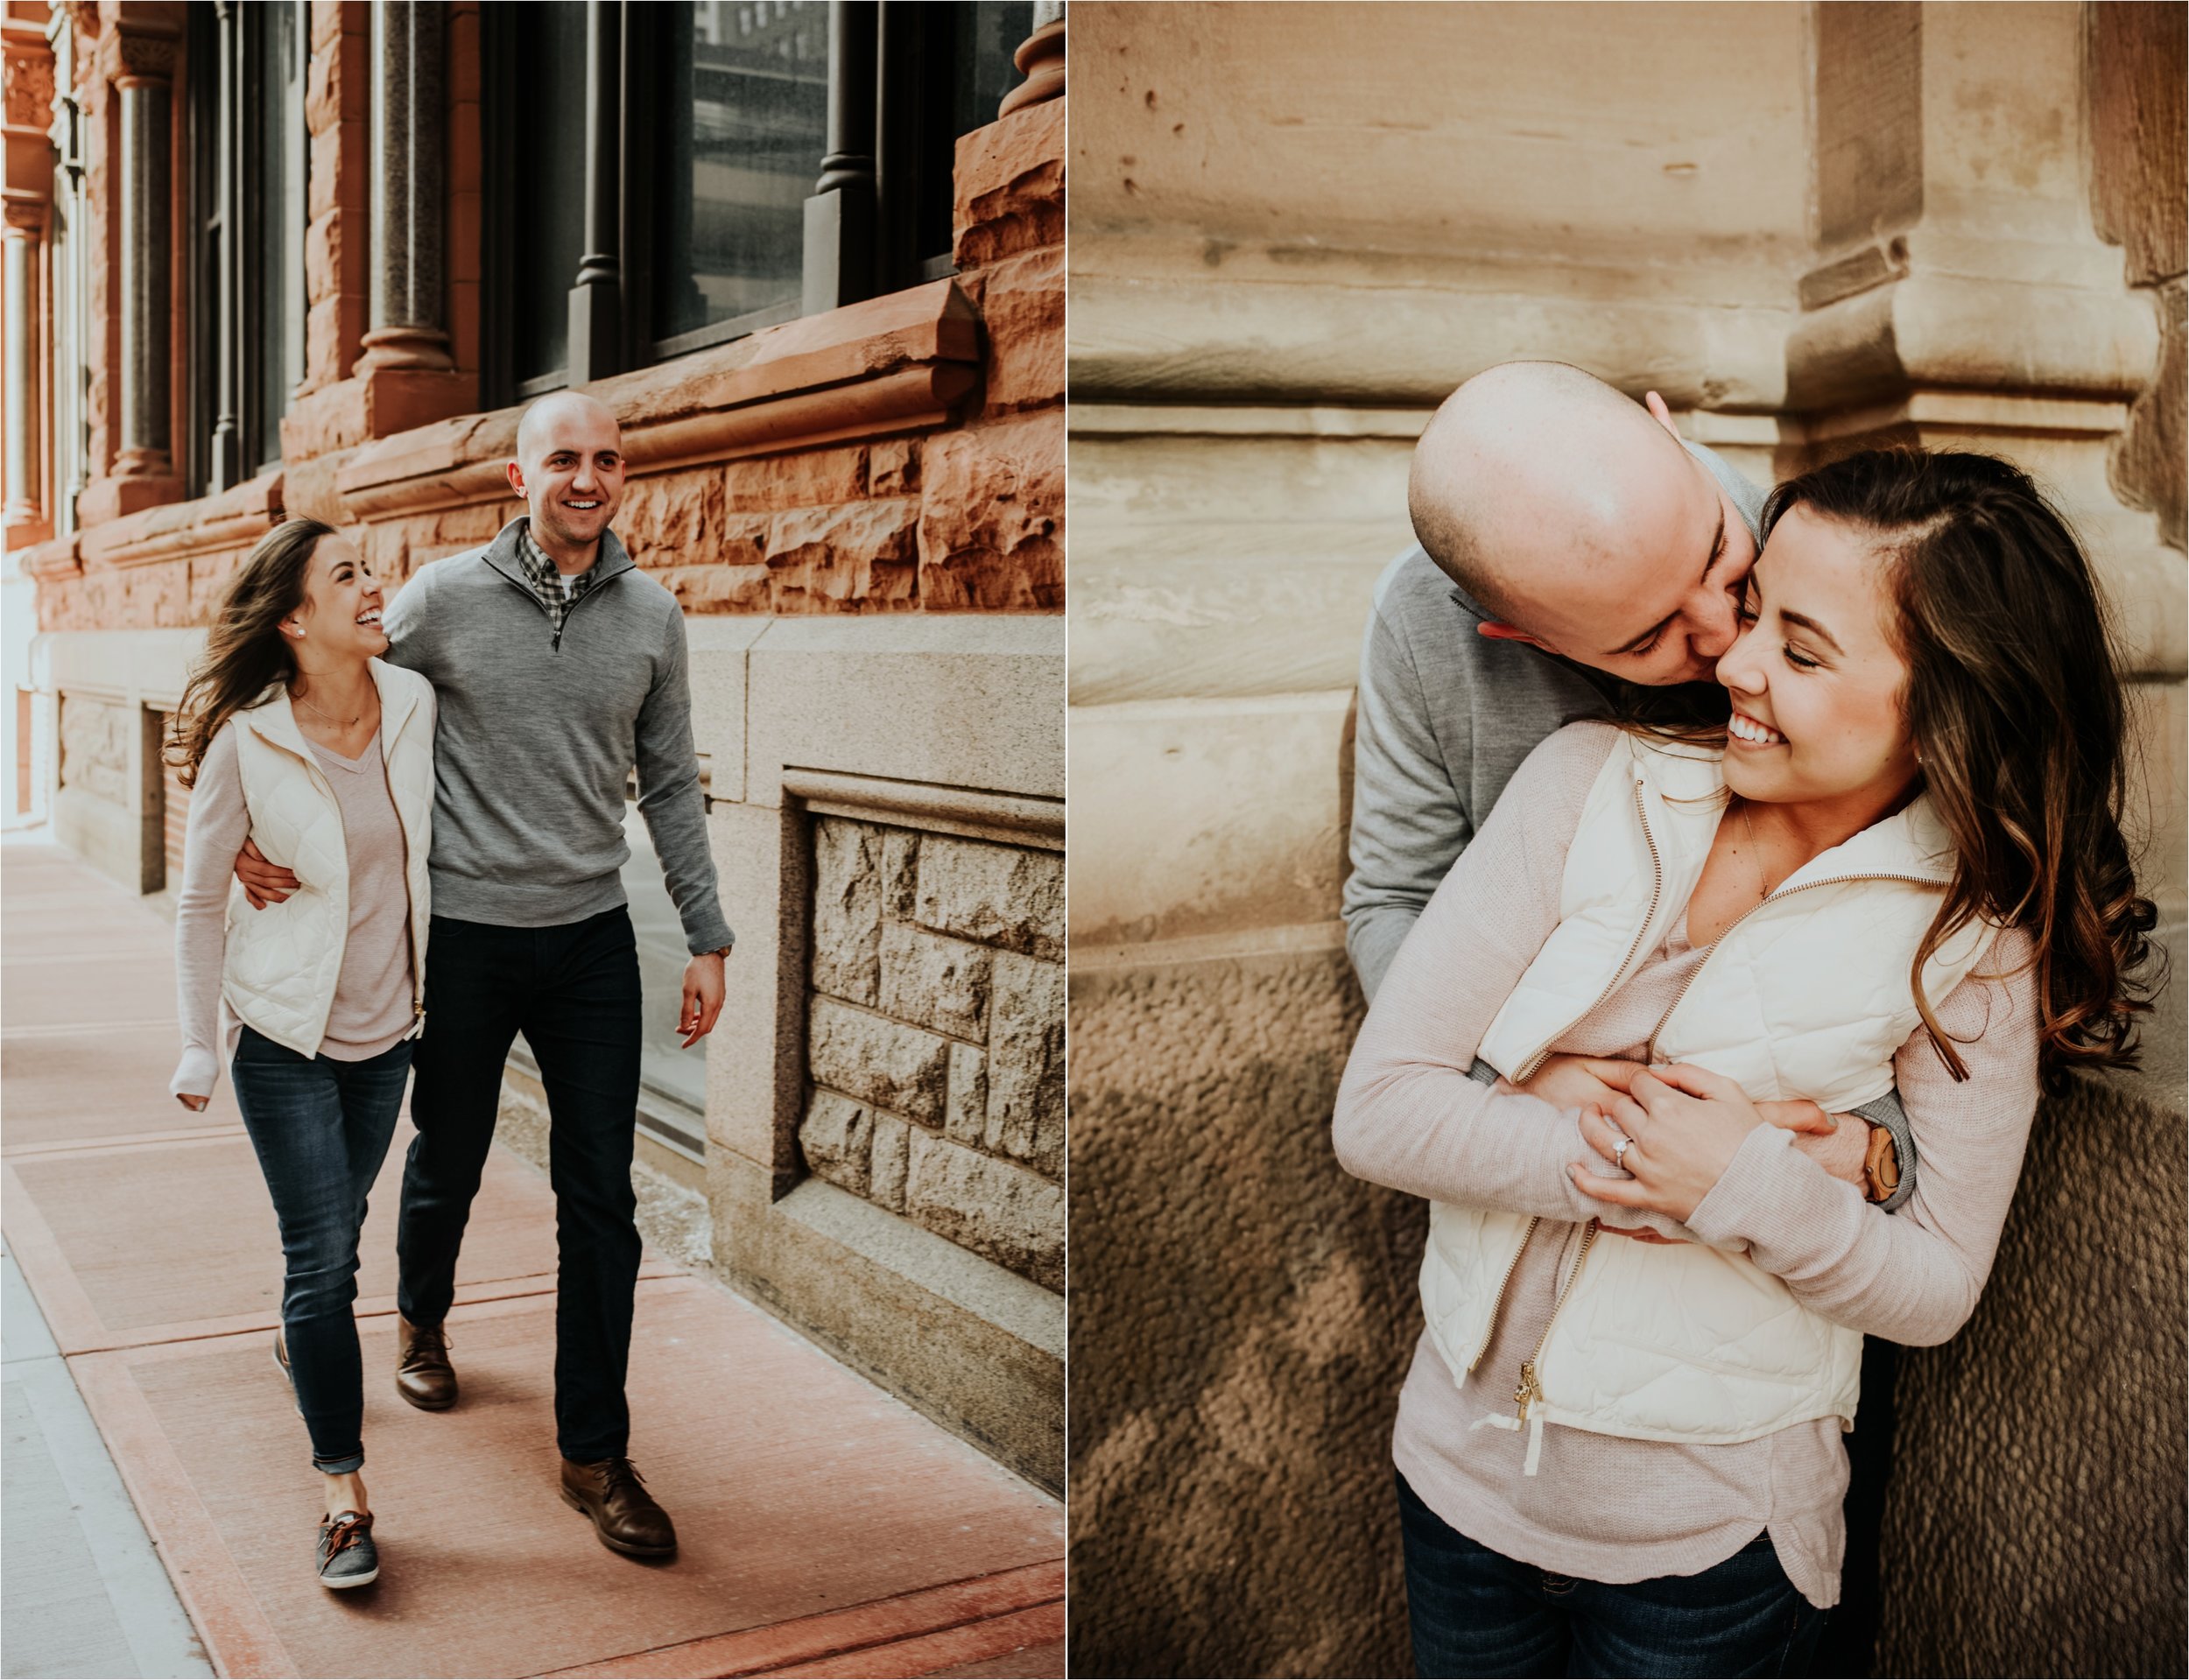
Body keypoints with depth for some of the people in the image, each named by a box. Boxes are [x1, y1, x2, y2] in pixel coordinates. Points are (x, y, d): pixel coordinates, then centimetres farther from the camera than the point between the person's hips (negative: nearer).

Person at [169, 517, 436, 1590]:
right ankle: (344, 1493, 4)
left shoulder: (414, 703, -6)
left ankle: (302, 1341, 53)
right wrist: (198, 1045, -6)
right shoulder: (246, 742, -17)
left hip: (387, 1026, 4)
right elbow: (200, 902, -7)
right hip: (284, 1035, -4)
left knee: (335, 1227, 21)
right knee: (323, 1251, -5)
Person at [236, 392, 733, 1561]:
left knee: (600, 1200, 1)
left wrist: (706, 938, 5)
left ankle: (595, 1454, 12)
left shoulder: (651, 616, 2)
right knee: (447, 1160, 17)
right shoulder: (445, 599, -6)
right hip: (464, 934, -1)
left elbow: (670, 786, 7)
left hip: (591, 938, 2)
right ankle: (422, 1320, 49)